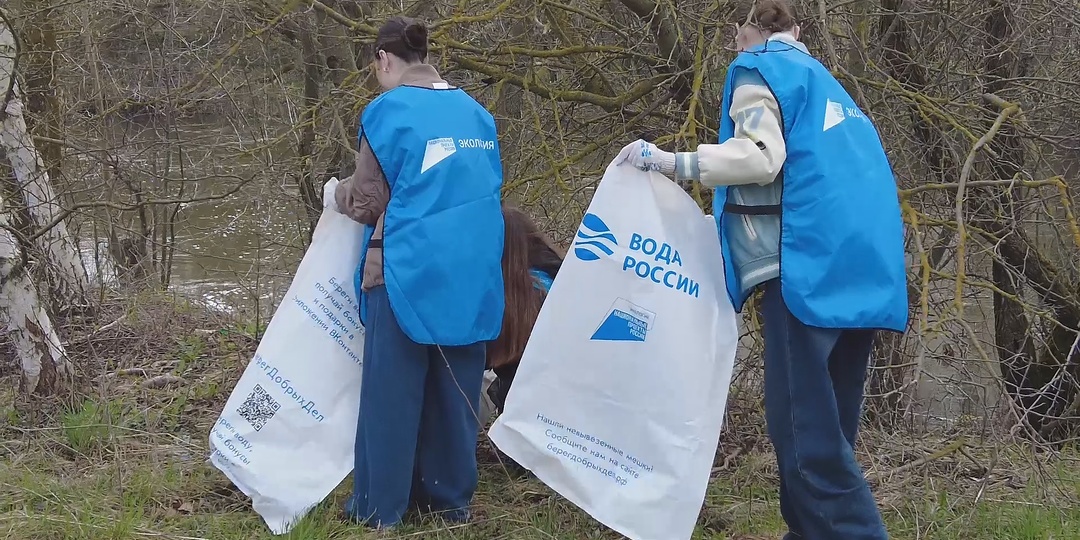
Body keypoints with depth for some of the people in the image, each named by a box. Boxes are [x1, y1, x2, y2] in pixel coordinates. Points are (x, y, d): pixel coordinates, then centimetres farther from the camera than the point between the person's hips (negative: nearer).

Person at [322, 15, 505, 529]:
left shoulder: (389, 110, -8)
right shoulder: (476, 112, 11)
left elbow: (367, 203, -5)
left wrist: (334, 192, 16)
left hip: (409, 272, -6)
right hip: (471, 275, 6)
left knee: (392, 391, 4)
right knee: (455, 389, 14)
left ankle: (380, 506, 10)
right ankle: (450, 498, 21)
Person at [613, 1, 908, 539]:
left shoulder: (759, 69, 3)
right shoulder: (821, 79, 28)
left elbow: (760, 156, -13)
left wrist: (669, 161, -10)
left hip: (810, 262, -9)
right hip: (860, 262, 9)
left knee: (801, 420, -10)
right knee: (827, 419, 11)